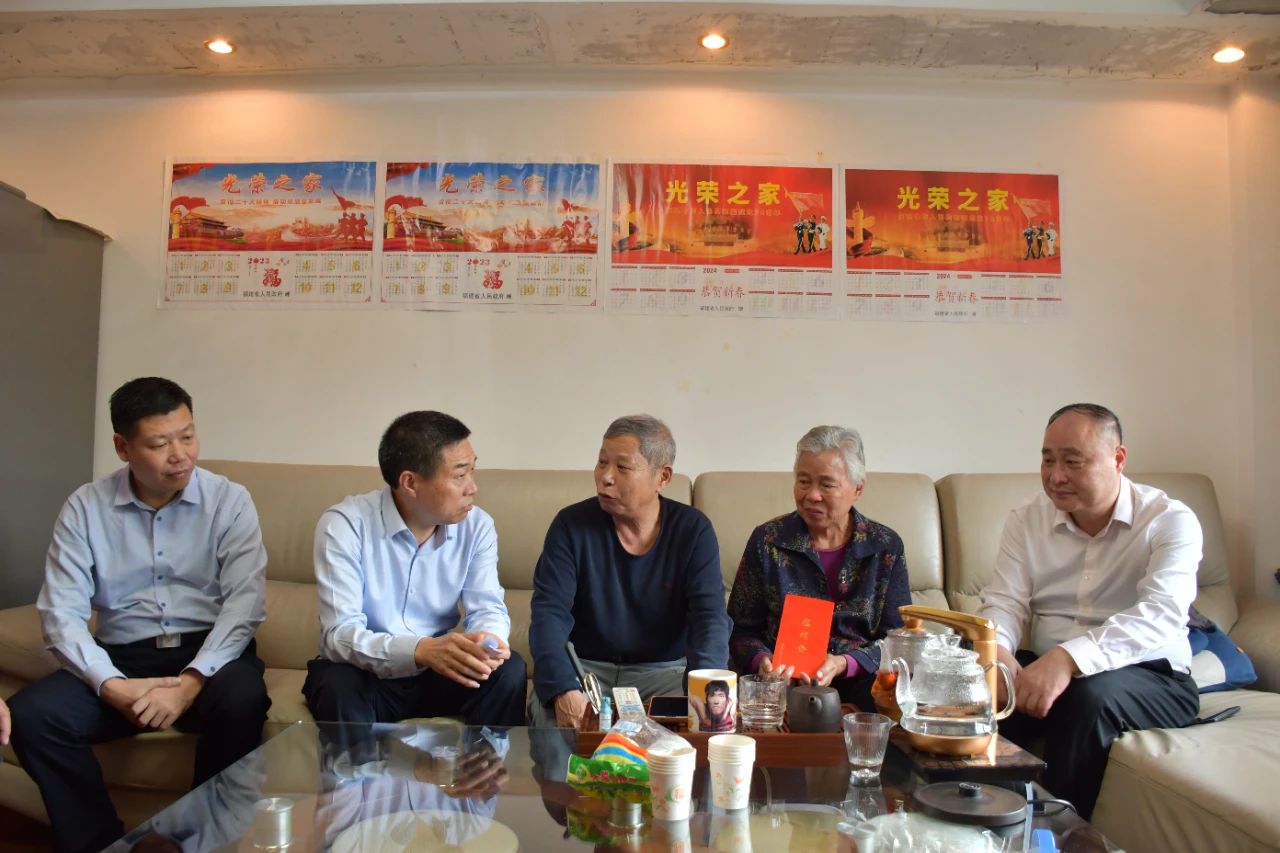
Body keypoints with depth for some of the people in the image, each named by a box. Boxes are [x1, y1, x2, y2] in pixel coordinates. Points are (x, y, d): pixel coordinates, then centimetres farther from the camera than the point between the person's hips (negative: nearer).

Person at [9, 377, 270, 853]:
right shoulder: (85, 508, 1)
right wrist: (110, 685, -21)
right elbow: (61, 613, -5)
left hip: (208, 652, -2)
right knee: (30, 715, -22)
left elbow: (246, 600, -12)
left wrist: (191, 681, -25)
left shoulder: (229, 501, -4)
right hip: (123, 657, 2)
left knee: (241, 700, -33)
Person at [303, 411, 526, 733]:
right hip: (368, 674, -3)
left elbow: (487, 608, -10)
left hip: (436, 671, 3)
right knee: (338, 686, -34)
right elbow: (339, 634, -27)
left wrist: (488, 639, -37)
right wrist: (421, 649, -45)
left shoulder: (477, 526, -7)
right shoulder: (343, 524, -20)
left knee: (510, 671, -22)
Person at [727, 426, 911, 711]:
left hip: (860, 679, 3)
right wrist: (762, 661, -18)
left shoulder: (887, 547, 5)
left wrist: (844, 664, -16)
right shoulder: (767, 540, 2)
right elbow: (741, 630, 5)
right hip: (782, 681, -2)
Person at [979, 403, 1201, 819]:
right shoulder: (1026, 520, 4)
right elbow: (1005, 602, -4)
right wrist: (997, 651, -29)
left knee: (1089, 695, -35)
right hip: (1045, 669, 3)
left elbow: (1161, 616, -26)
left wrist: (1068, 658, -42)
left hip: (1148, 677, -3)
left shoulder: (1171, 521, -10)